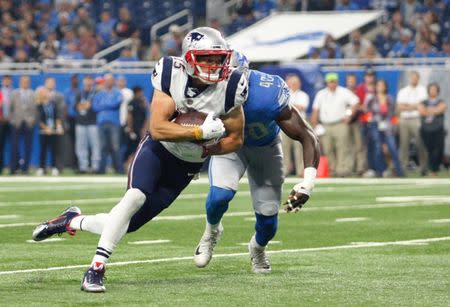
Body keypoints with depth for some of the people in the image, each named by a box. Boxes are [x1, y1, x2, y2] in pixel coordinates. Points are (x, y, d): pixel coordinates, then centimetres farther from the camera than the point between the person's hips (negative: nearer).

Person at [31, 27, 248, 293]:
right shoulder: (172, 75, -21)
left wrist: (203, 150, -19)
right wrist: (200, 133, -35)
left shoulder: (230, 87, -18)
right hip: (158, 148, -2)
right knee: (135, 197, -29)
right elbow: (158, 128, -28)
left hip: (187, 164, 2)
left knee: (130, 223, -1)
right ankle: (96, 268, -21)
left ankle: (73, 221, 24)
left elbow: (235, 139, -6)